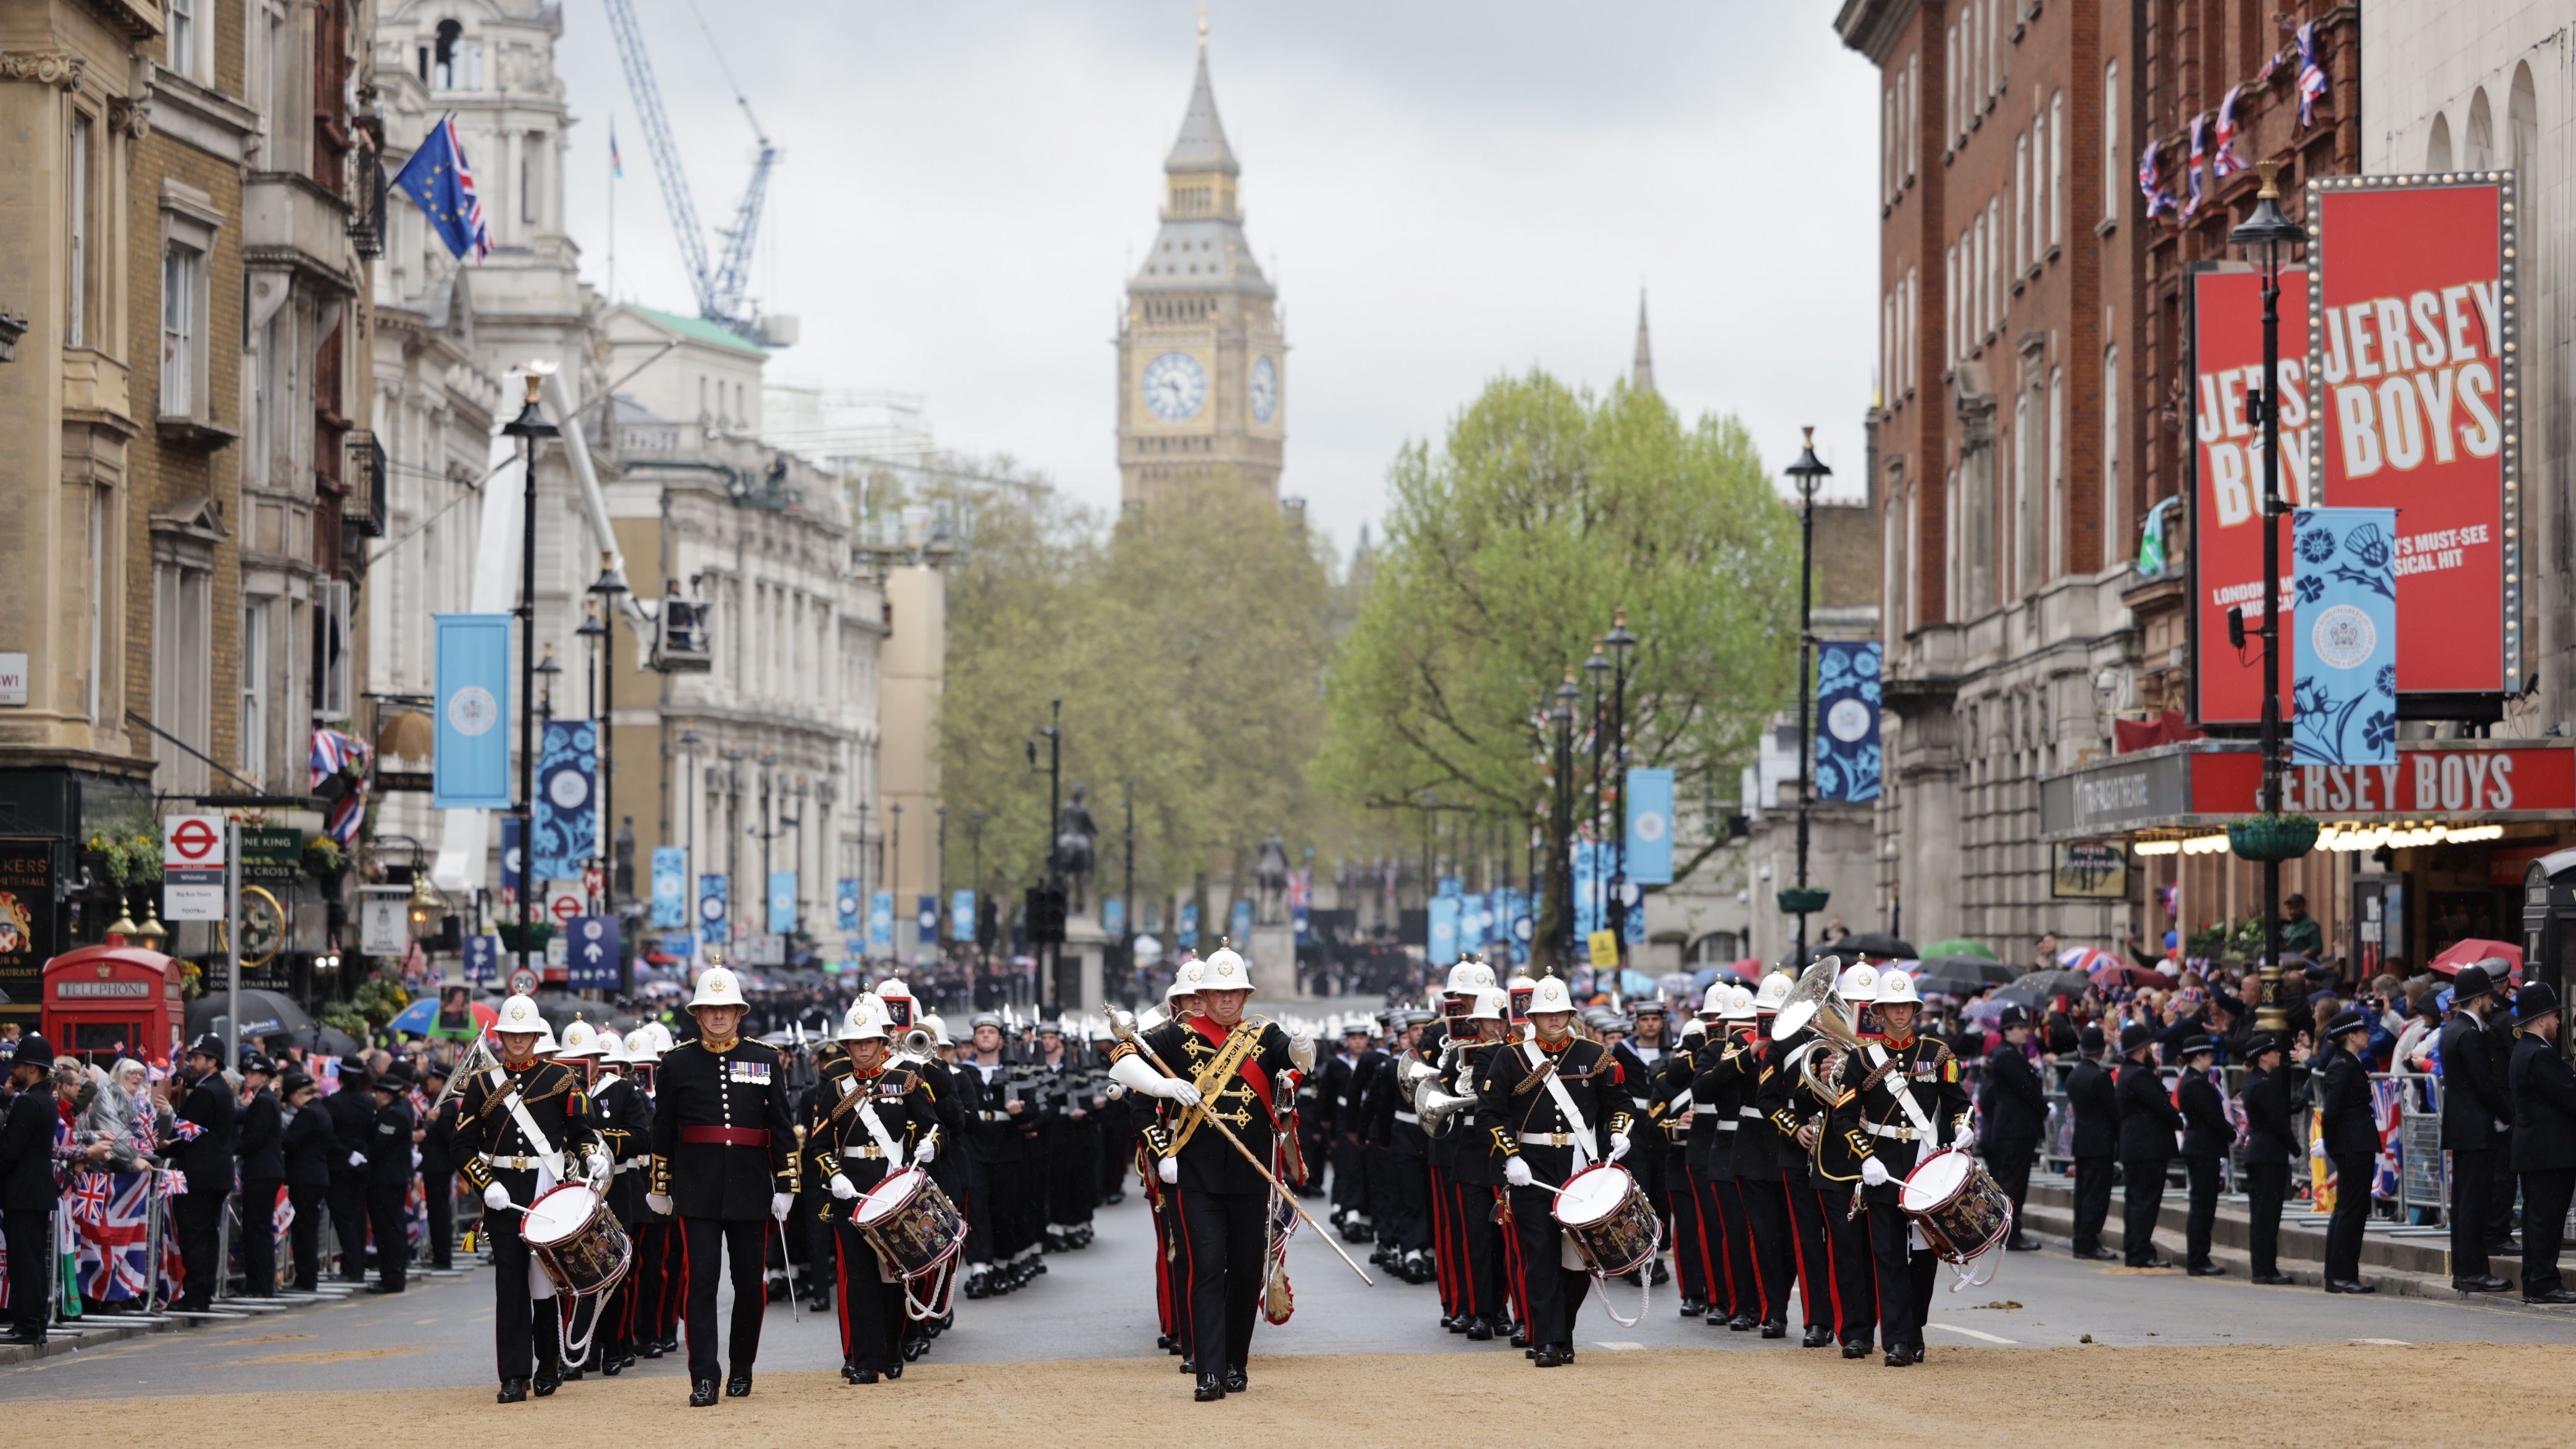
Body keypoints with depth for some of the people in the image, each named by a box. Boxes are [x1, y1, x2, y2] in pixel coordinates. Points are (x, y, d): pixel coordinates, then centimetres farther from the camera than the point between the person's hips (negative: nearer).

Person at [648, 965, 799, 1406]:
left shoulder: (766, 1059, 6)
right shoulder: (677, 1062, 5)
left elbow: (782, 1128, 6)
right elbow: (663, 1130, 9)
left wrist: (785, 1187, 1)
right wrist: (659, 1188, 10)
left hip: (750, 1188, 1)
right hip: (697, 1188, -1)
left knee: (750, 1282, 7)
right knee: (700, 1281, -8)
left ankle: (742, 1368, 24)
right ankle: (704, 1379, -8)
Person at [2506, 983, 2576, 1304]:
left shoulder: (2522, 1050, 15)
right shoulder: (2541, 1055, -18)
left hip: (2532, 1150, 11)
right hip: (2550, 1151, -11)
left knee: (2537, 1219, 12)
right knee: (2546, 1218, -8)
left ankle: (2535, 1284, 15)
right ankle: (2543, 1284, -7)